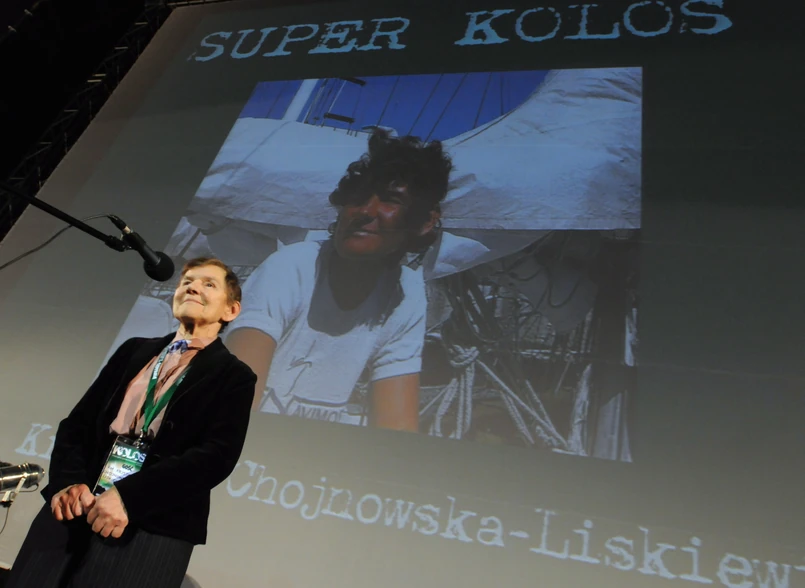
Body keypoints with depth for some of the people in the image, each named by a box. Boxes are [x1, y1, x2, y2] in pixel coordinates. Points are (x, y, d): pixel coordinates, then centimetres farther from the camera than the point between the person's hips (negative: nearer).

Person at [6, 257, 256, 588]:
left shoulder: (234, 376, 1)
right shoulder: (134, 350, 16)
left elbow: (217, 456, -11)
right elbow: (77, 421, 12)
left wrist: (128, 496, -18)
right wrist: (68, 481, -6)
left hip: (153, 530, -4)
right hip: (72, 510, 4)